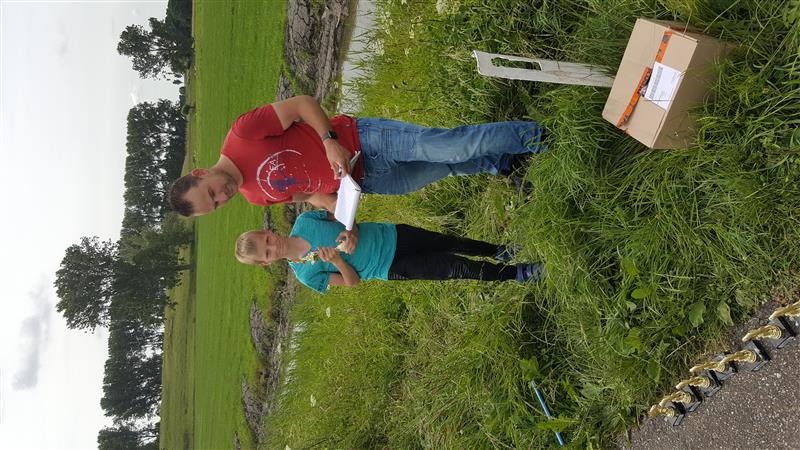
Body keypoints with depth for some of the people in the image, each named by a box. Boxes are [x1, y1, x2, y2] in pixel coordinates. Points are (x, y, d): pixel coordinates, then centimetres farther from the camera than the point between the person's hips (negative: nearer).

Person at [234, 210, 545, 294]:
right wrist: (338, 261, -29)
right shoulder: (306, 274, -15)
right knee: (457, 268, -5)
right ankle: (516, 274, 16)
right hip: (392, 268, -3)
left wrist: (350, 235, -19)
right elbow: (353, 282, -11)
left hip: (391, 235, 3)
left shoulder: (303, 221, -8)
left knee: (455, 244, 8)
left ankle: (498, 252, 38)